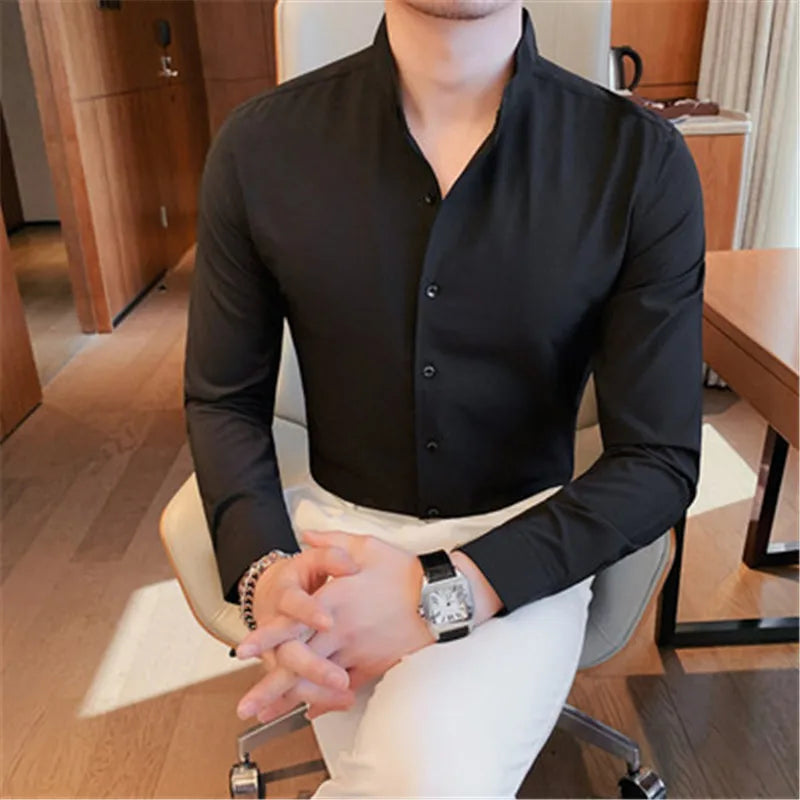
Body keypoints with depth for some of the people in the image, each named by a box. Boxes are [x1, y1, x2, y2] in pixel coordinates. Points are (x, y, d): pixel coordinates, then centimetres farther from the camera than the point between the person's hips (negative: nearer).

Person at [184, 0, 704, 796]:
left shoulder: (642, 162, -11)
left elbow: (659, 460, -9)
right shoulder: (259, 146, -7)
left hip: (522, 544, 0)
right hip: (338, 524, 2)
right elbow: (224, 399, 2)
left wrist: (445, 592, -23)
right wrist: (265, 571, -17)